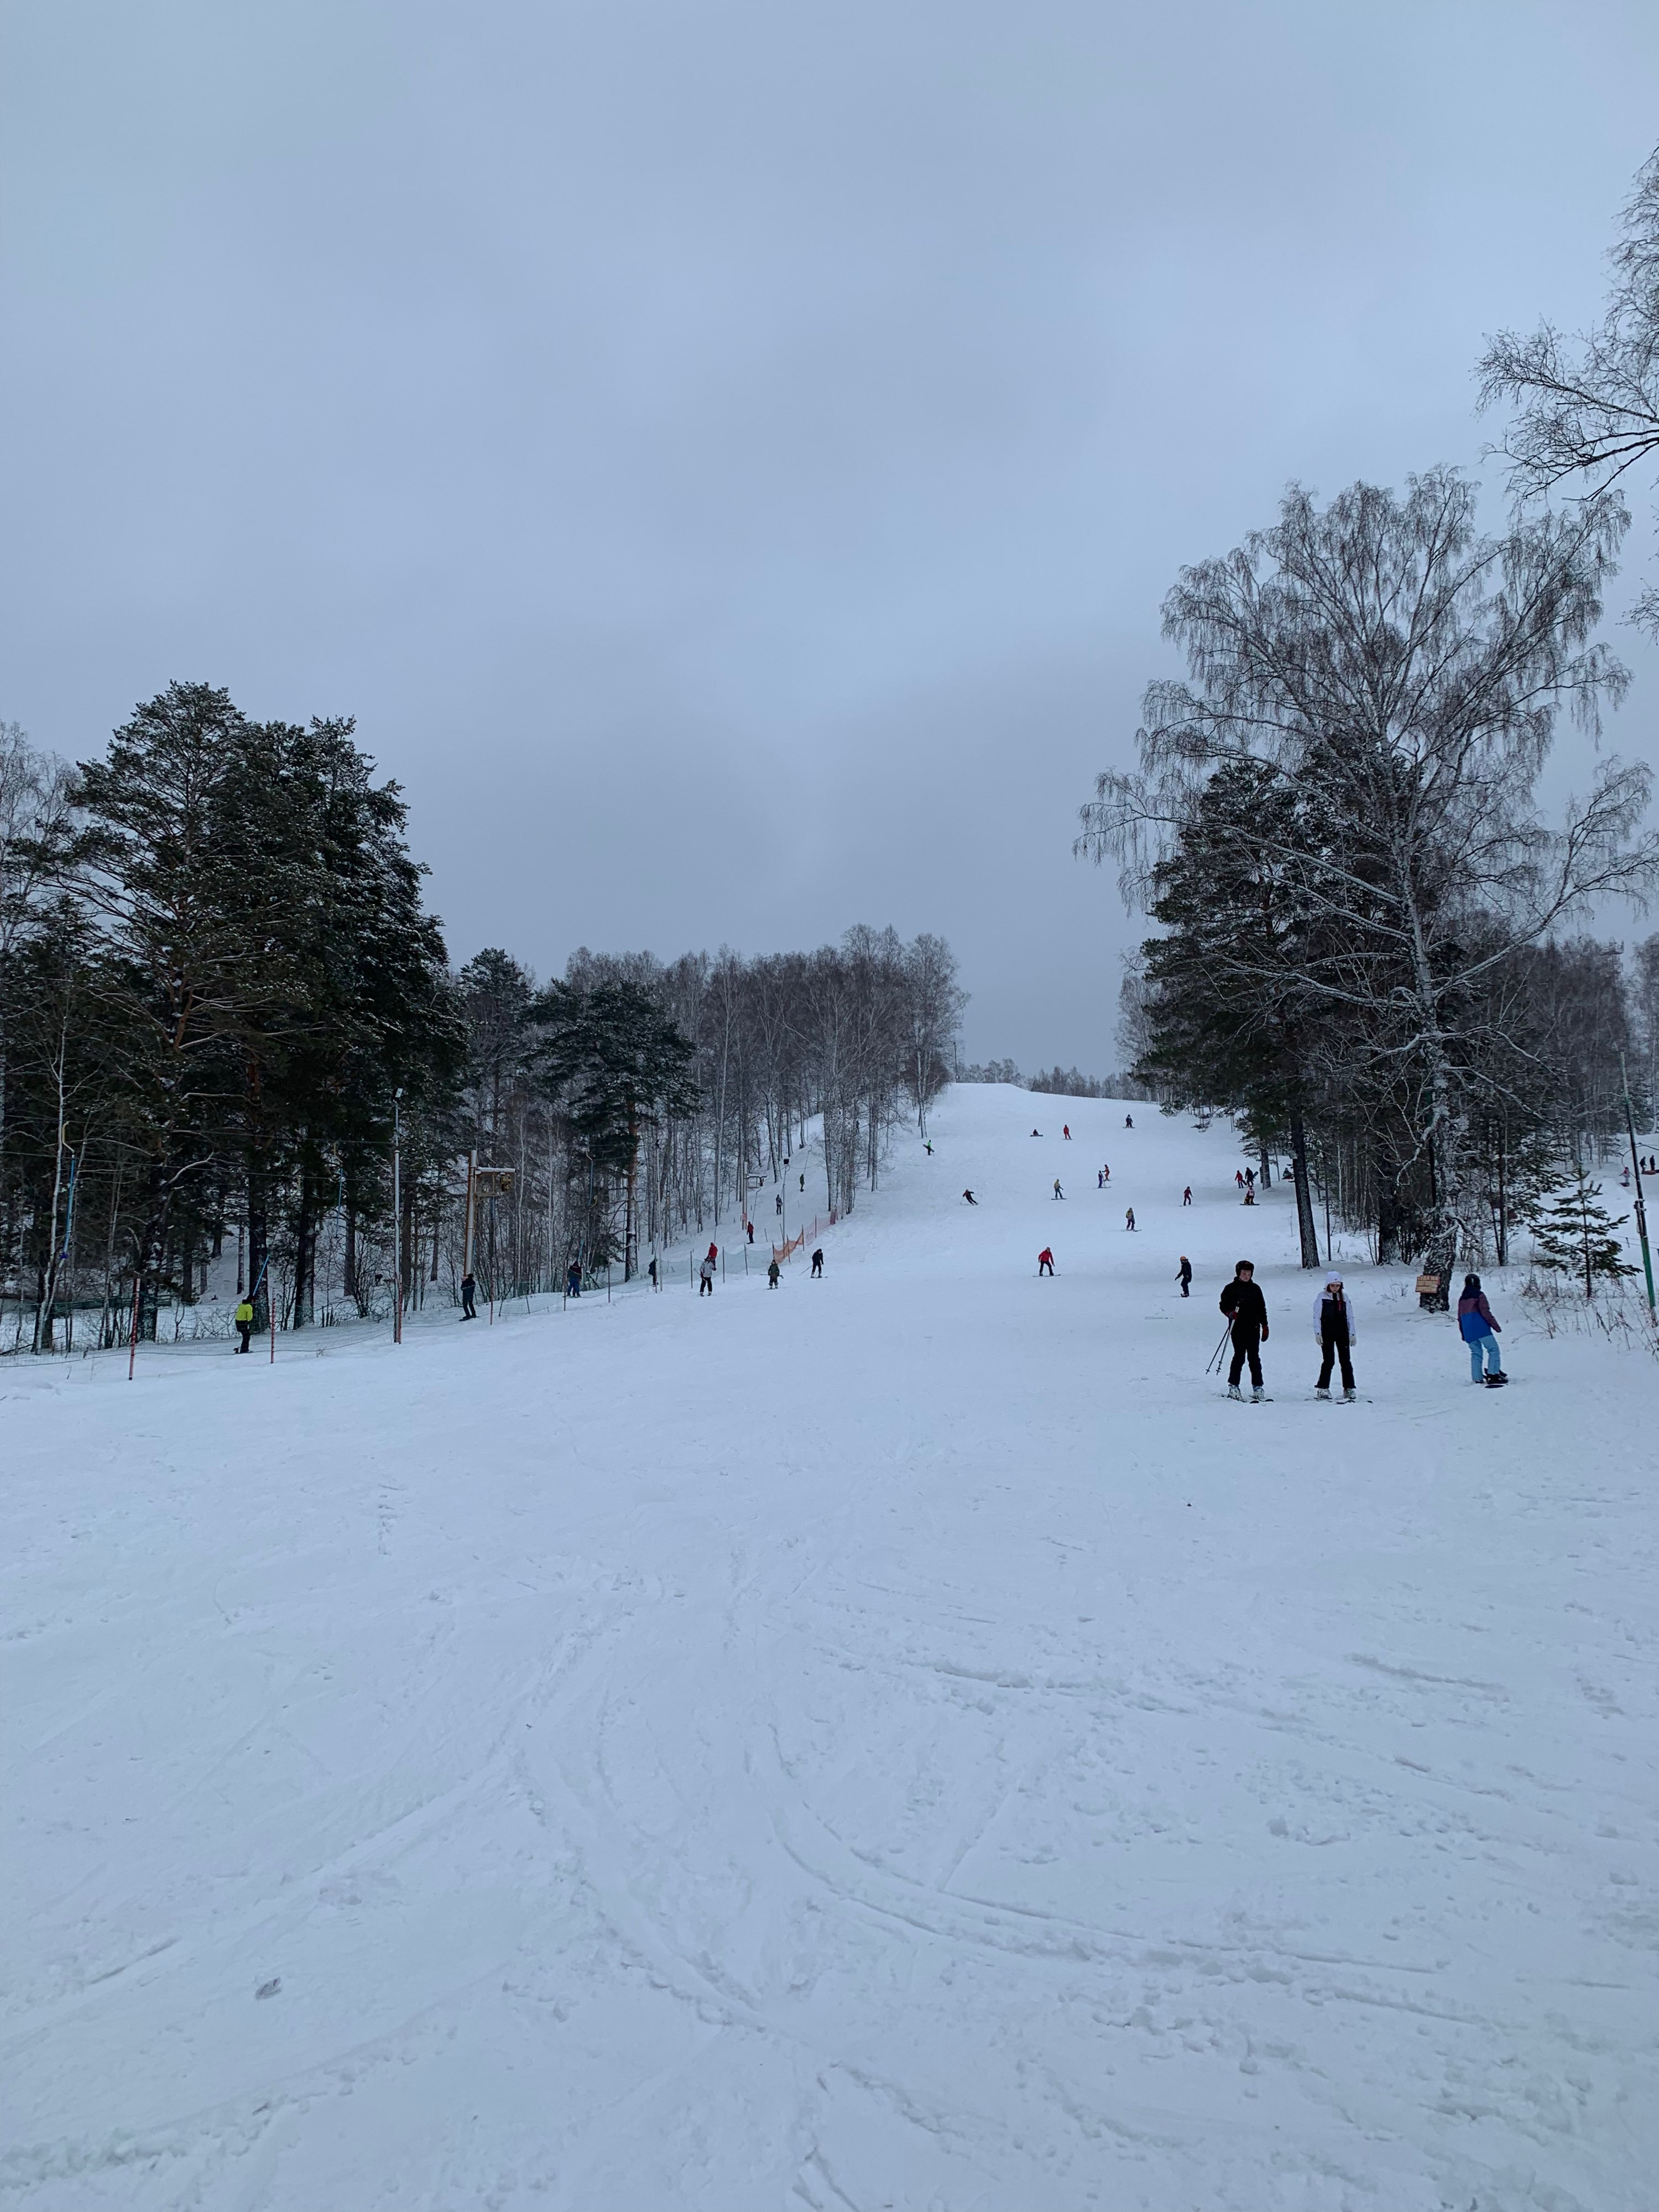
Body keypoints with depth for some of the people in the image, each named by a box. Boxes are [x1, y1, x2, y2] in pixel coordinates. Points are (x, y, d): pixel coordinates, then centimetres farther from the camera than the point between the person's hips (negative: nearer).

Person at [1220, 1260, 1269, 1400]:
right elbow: (1223, 1305, 6)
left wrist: (1265, 1327, 12)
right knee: (1239, 1357, -5)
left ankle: (1257, 1387, 8)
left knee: (1254, 1358, 2)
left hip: (1254, 1329, 3)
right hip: (1238, 1329, -3)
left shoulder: (1255, 1289, 12)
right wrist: (1230, 1313, -15)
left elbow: (1262, 1309, 16)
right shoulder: (1231, 1288, 3)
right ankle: (1233, 1386, 3)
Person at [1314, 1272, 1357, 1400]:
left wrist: (1353, 1334, 7)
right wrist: (1318, 1333, -9)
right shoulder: (1322, 1298, -1)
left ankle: (1349, 1388, 10)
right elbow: (1317, 1317, -2)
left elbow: (1350, 1317, 11)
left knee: (1346, 1360, 3)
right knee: (1329, 1361, -6)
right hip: (1327, 1334, -3)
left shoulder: (1344, 1298, 8)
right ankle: (1322, 1388, 3)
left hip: (1342, 1333, 3)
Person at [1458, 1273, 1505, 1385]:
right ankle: (1493, 1375, -18)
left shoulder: (1462, 1299, 21)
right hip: (1481, 1328, -7)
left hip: (1468, 1332, 7)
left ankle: (1477, 1379, 0)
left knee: (1476, 1353, 7)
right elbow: (1485, 1312, -9)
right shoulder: (1479, 1295, 0)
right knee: (1493, 1349, -5)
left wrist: (1463, 1334, 27)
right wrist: (1496, 1326, -6)